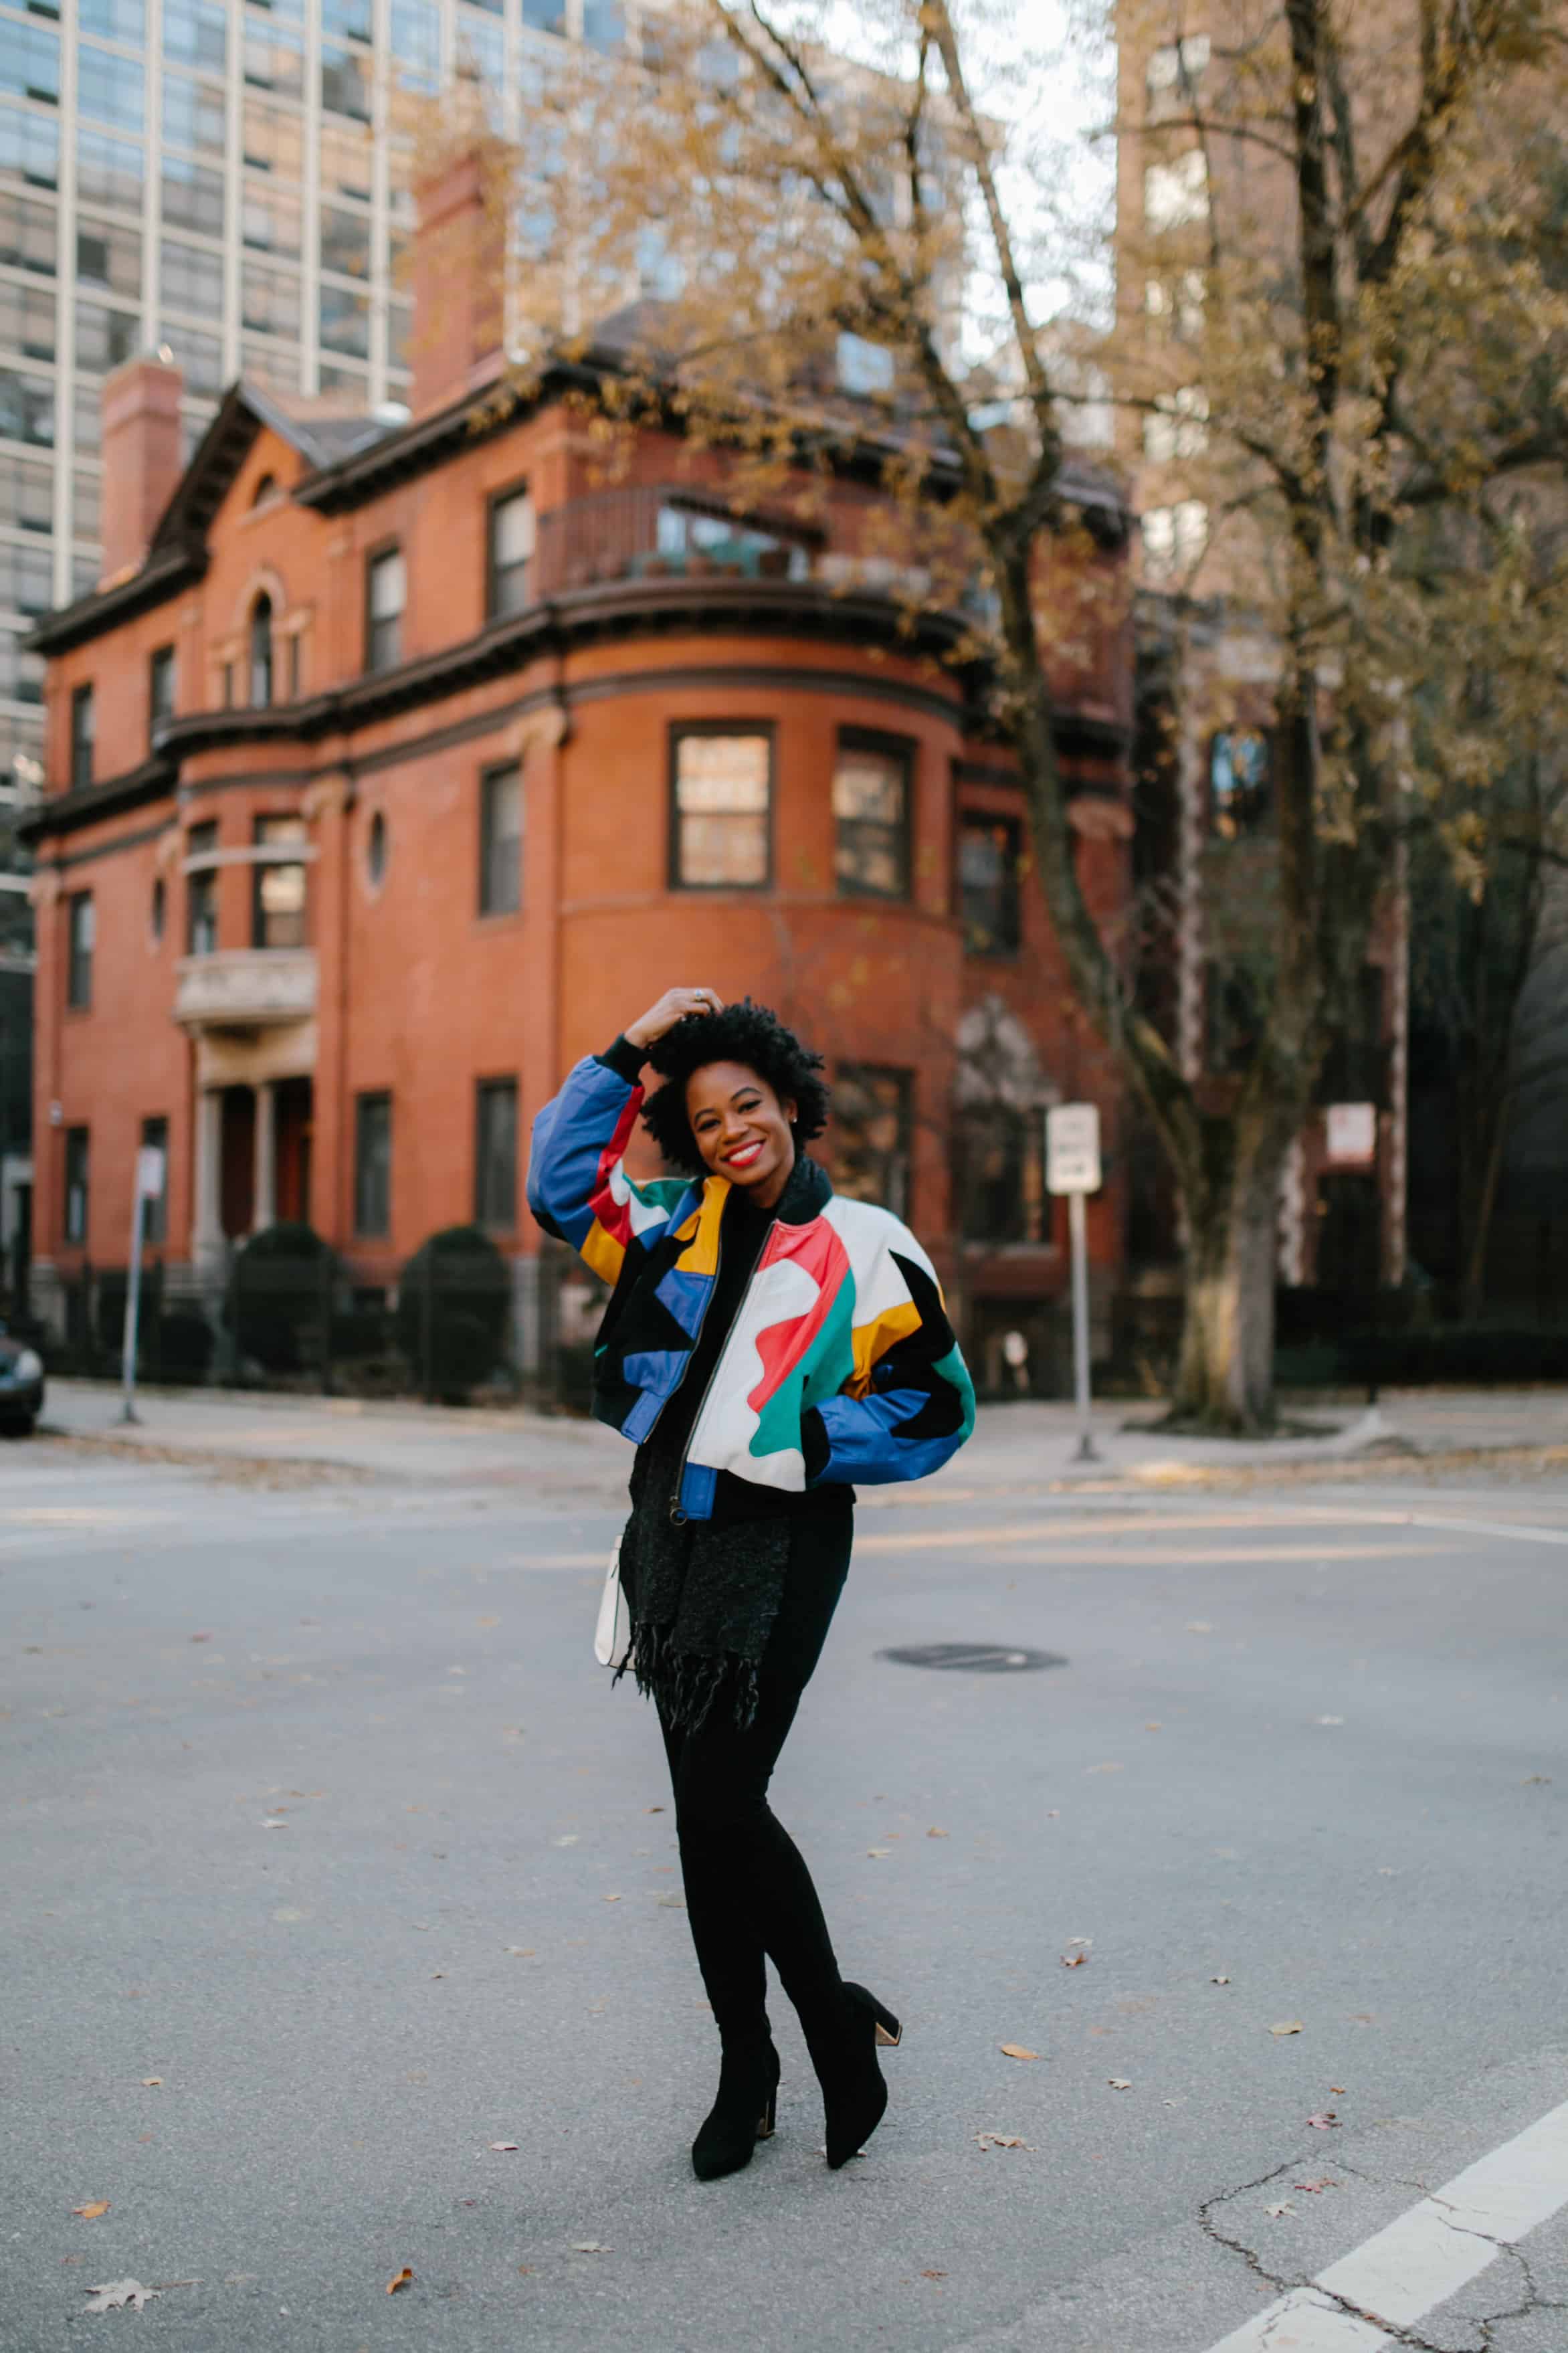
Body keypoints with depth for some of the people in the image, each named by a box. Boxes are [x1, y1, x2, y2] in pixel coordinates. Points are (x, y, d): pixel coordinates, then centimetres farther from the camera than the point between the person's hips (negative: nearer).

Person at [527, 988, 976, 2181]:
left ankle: (835, 2020, 12)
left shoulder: (867, 1245, -2)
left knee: (723, 1804, -11)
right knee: (706, 1809, 9)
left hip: (782, 1541, -5)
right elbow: (562, 1184, 15)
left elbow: (937, 1407, 0)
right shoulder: (683, 1223, 11)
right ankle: (746, 2071, 22)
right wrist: (626, 1054, 8)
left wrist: (812, 1441, -11)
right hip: (673, 1532, 5)